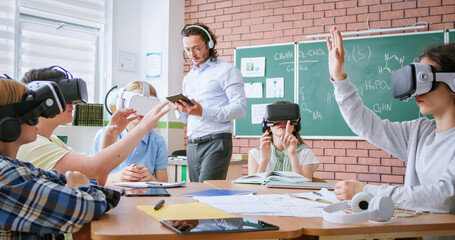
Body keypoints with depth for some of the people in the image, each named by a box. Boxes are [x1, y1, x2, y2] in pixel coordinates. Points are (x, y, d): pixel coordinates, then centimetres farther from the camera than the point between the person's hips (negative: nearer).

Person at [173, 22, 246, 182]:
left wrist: (203, 112, -20)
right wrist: (180, 109, -1)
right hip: (192, 145, 7)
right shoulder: (188, 77, 21)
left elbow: (240, 109, -12)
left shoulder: (226, 71, -1)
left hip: (216, 143, -7)